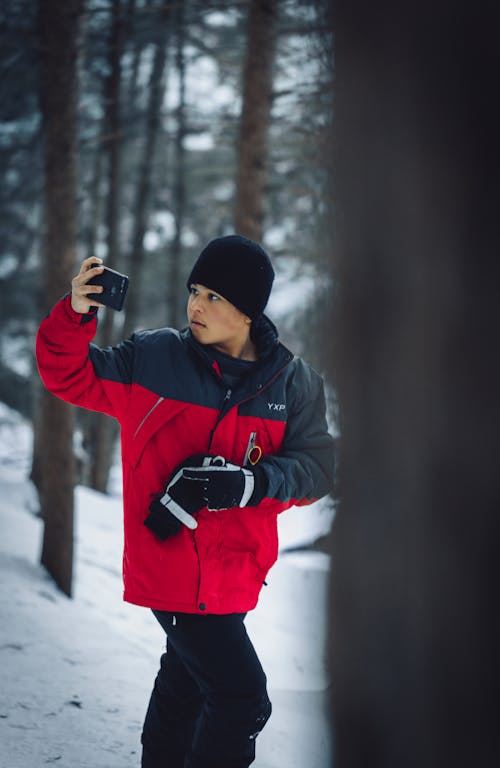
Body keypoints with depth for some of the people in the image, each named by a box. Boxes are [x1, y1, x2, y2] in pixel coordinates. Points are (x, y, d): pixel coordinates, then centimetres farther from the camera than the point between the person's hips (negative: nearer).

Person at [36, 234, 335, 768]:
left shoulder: (292, 382, 0)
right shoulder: (152, 358, -5)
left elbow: (315, 466, -4)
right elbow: (71, 377, 2)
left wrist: (246, 483, -21)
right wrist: (75, 316, -17)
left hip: (233, 572, 5)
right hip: (172, 562, -5)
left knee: (188, 680, 25)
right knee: (241, 697, -12)